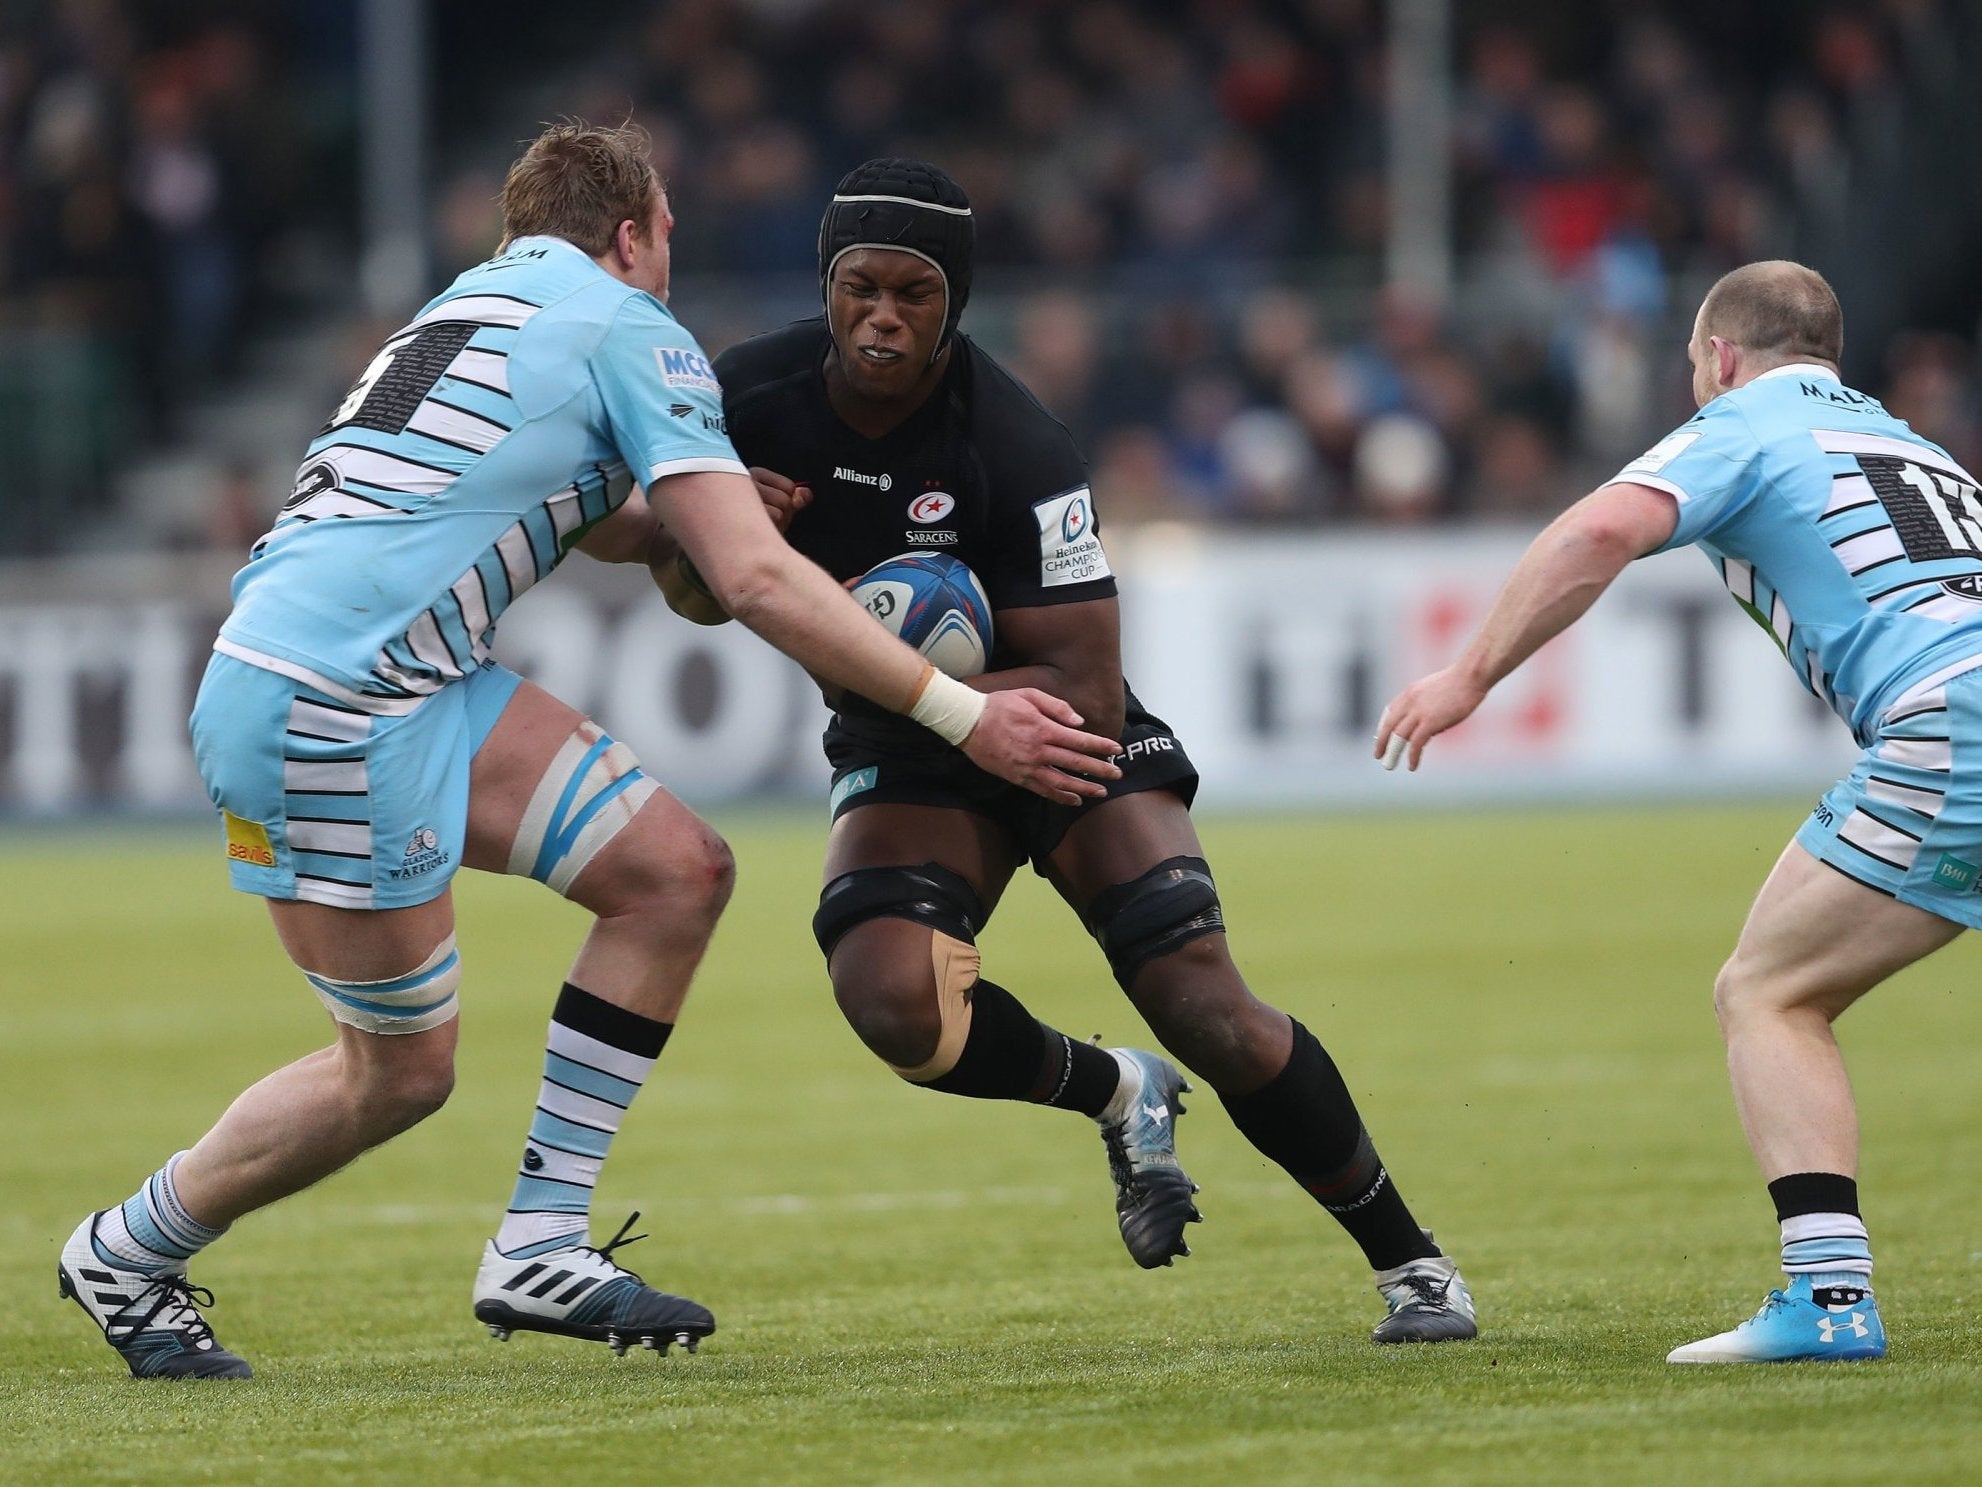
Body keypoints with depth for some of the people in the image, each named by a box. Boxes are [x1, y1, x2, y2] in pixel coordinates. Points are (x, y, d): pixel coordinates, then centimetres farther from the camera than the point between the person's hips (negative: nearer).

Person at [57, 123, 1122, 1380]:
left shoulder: (480, 297, 22)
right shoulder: (631, 332, -4)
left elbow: (601, 530, 35)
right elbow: (757, 581, -12)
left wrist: (716, 499, 17)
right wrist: (966, 716, -10)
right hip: (322, 703, -9)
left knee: (678, 871, 4)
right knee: (403, 1072, 2)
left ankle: (538, 1248, 5)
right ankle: (128, 1254, 23)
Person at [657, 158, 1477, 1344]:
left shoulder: (1019, 453, -27)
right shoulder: (751, 400, -14)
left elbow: (1086, 692, -26)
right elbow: (688, 597, 2)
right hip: (905, 756, 3)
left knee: (1208, 1009, -16)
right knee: (887, 997, -26)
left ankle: (1410, 1260, 6)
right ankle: (1116, 1095, 5)